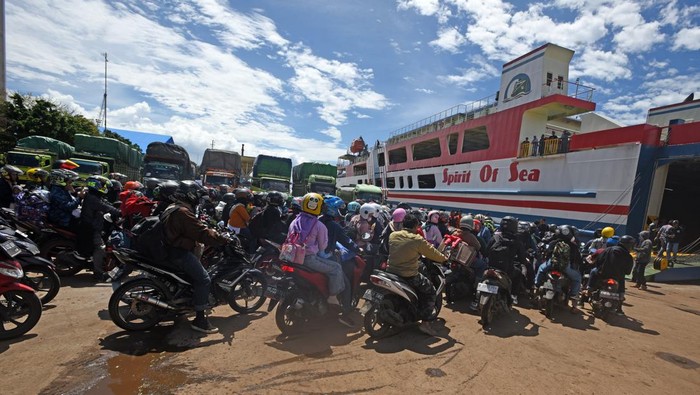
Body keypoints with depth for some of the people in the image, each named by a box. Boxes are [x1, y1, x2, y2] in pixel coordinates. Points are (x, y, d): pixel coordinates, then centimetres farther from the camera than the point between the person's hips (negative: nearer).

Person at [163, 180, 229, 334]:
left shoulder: (173, 208, 14)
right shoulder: (183, 211, -21)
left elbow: (194, 229, 19)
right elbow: (201, 233, -26)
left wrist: (212, 232, 14)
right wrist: (224, 239, -20)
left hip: (175, 250, 11)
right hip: (180, 253, -11)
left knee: (197, 276, 24)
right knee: (204, 280, -13)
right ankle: (199, 319, -9)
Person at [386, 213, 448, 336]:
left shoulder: (392, 235, 1)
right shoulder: (417, 240, -13)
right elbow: (432, 252, -2)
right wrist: (444, 258, 18)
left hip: (391, 271, 6)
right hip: (408, 275, -6)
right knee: (430, 291, 13)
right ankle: (425, 322, 8)